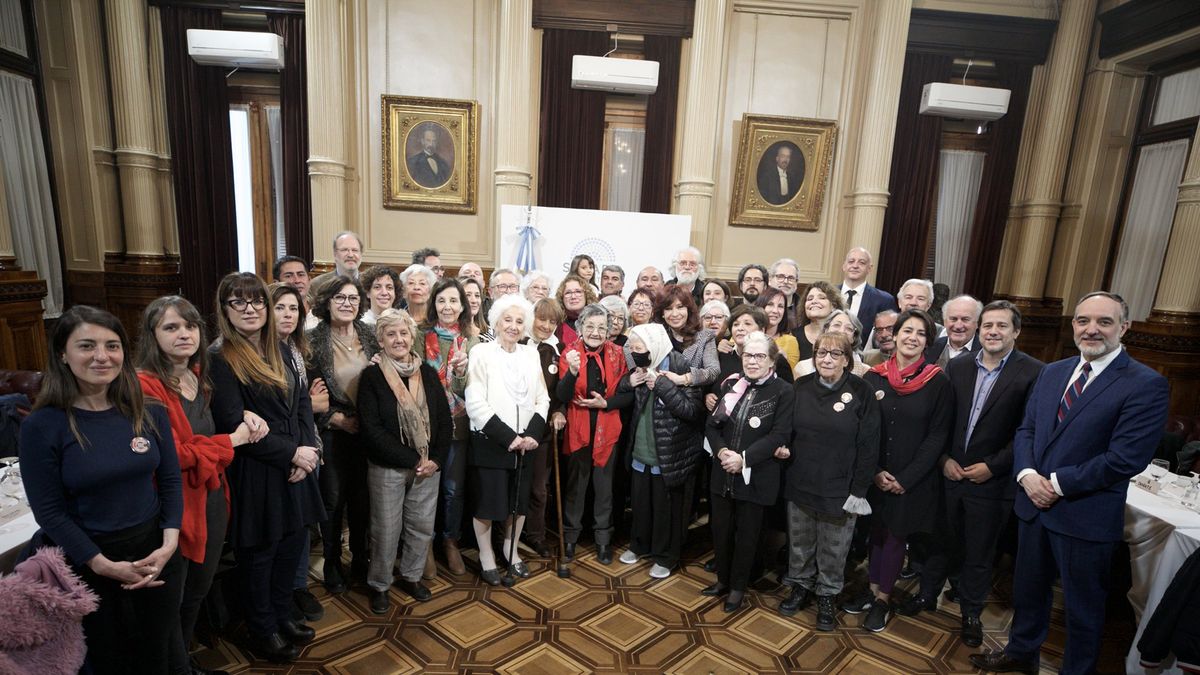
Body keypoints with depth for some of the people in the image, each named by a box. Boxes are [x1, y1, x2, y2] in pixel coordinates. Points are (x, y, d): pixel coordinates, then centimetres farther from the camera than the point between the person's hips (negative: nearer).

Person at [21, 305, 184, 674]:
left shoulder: (149, 412, -5)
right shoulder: (42, 425, -13)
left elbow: (171, 482, -1)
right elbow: (49, 511, -11)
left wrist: (169, 546, -12)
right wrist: (106, 566, -15)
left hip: (154, 548, 2)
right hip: (86, 561, -2)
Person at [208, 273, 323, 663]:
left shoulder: (280, 350, 8)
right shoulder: (220, 359, -12)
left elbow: (302, 402, 8)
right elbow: (234, 426, -17)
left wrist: (307, 449, -7)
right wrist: (292, 453, -15)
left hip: (296, 468, 6)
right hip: (254, 474, -6)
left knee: (292, 547, 17)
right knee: (259, 554, 12)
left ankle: (281, 616, 39)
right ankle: (263, 631, 33)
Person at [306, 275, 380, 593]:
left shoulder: (369, 336, 3)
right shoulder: (313, 340, -7)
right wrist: (338, 418, -12)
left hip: (367, 431, 3)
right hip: (332, 433, -3)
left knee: (362, 498, 12)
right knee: (333, 500, 7)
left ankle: (360, 560, 31)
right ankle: (332, 566, 27)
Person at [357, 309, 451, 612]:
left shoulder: (428, 373, 3)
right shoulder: (372, 376, -7)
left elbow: (445, 420, 4)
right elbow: (372, 429, -13)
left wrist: (436, 460, -8)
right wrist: (412, 460, -15)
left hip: (428, 466, 3)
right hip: (387, 468, -3)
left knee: (423, 526, 12)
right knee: (386, 530, 7)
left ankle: (411, 576, 35)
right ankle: (379, 584, 31)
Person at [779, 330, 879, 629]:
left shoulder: (862, 392, -10)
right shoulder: (801, 387, 0)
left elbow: (869, 445, -9)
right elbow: (787, 431, 11)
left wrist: (859, 490, -10)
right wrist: (783, 448, -5)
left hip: (839, 489, -3)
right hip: (799, 483, 3)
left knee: (833, 549, 13)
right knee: (800, 544, 17)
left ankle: (827, 595, 34)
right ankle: (801, 587, 38)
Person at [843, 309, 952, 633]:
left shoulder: (938, 382, -8)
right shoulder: (873, 377, -3)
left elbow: (937, 435, -8)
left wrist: (906, 478, -11)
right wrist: (874, 471, -8)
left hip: (913, 480, -2)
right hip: (874, 476, 2)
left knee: (895, 536, 9)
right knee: (876, 531, 14)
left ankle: (882, 598, 26)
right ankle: (873, 589, 31)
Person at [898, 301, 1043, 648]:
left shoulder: (1033, 373, -11)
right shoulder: (957, 366, 1)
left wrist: (992, 466, -14)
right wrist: (944, 458, -4)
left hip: (992, 481, -3)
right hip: (949, 473, 3)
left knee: (979, 554, 14)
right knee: (942, 541, 19)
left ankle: (971, 613, 35)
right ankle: (927, 594, 39)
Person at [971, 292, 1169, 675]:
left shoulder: (1147, 385, -13)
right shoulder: (1052, 372, 6)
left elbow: (1125, 459, -19)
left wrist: (1057, 484, -17)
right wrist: (1027, 475, -9)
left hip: (1086, 517, -6)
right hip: (1034, 504, 6)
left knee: (1083, 607, 14)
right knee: (1028, 589, 23)